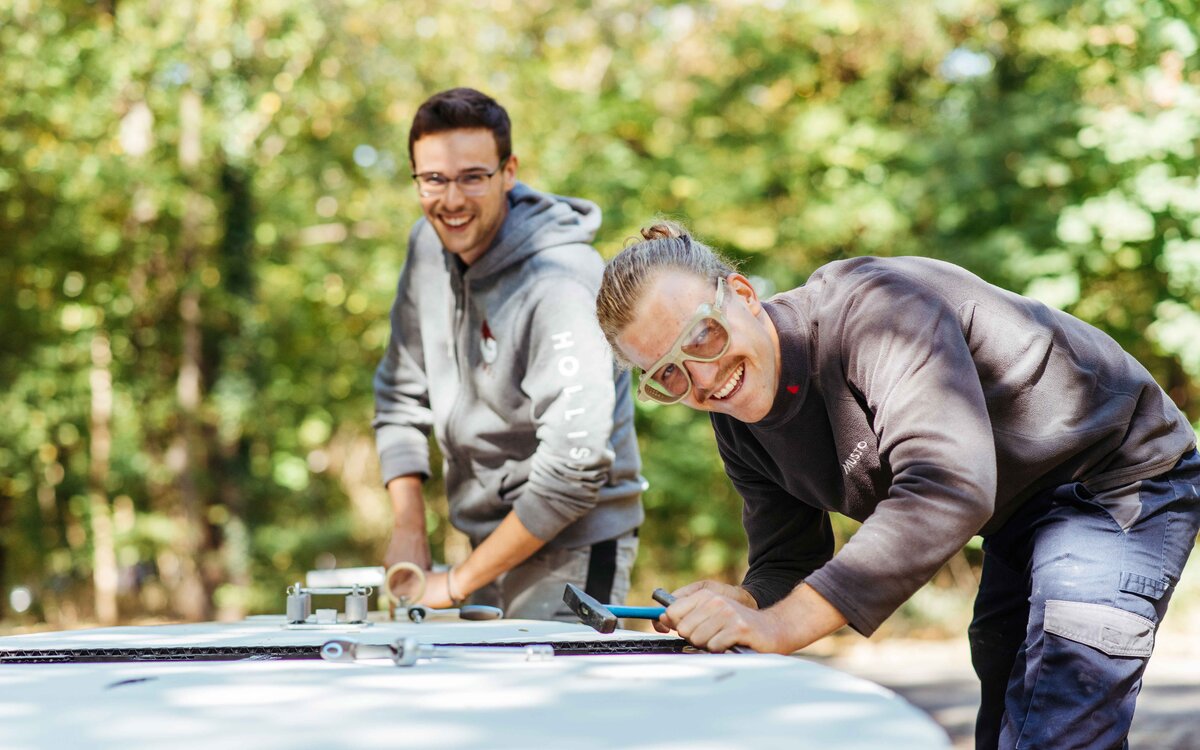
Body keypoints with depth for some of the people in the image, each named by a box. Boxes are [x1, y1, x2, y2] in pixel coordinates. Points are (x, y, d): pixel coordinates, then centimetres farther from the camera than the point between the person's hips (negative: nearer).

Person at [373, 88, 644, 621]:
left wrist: (459, 582, -20)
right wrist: (408, 527, 0)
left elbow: (574, 467, -27)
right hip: (489, 536, 7)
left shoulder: (559, 284, -24)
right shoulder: (429, 246, 1)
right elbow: (401, 393, 11)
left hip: (570, 544, -7)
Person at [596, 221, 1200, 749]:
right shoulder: (740, 426, -6)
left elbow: (951, 486, -46)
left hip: (1117, 479, -9)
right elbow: (787, 563, -3)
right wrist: (743, 606, -29)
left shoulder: (875, 308, -34)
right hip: (1021, 514, 9)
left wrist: (785, 623, -50)